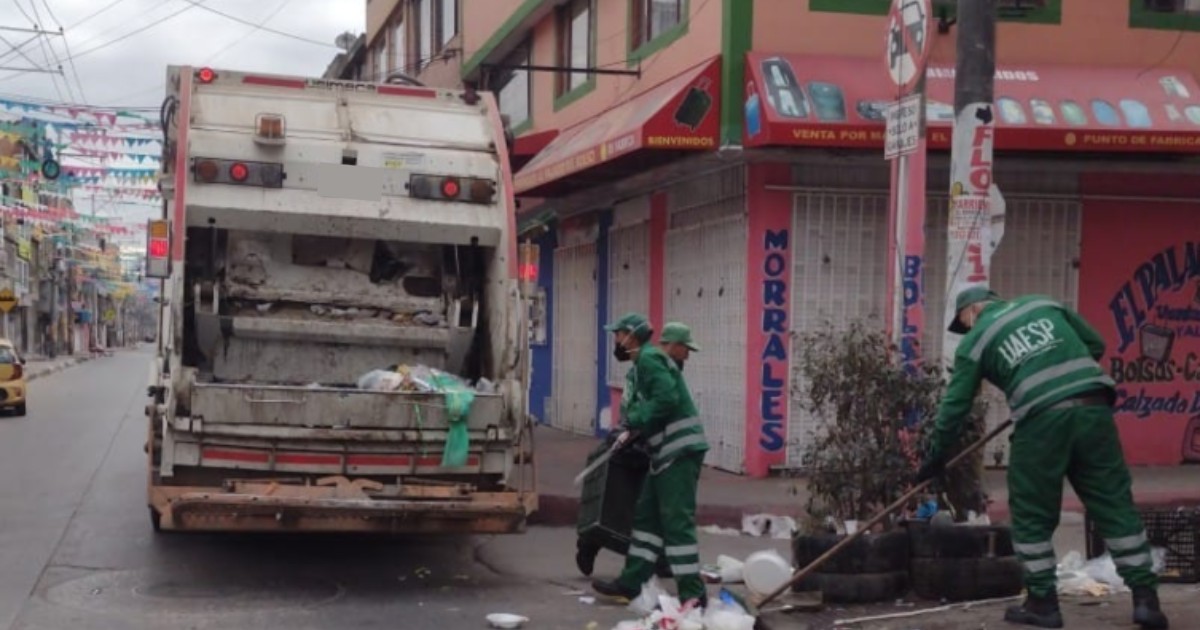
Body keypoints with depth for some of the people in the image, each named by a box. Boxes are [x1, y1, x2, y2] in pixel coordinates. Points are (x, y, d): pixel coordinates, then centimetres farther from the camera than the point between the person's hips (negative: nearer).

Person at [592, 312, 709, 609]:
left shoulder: (649, 358, -12)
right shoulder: (642, 364, 20)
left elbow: (666, 399, -24)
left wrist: (633, 425, -16)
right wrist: (632, 432, 7)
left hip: (680, 450, -11)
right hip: (666, 451, 11)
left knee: (676, 521, -10)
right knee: (647, 516, 13)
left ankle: (693, 594, -7)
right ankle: (631, 582, 19)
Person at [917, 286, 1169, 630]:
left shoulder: (975, 341, 13)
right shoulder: (1043, 304, 23)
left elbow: (955, 405, 13)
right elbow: (1096, 345, 24)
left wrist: (936, 457, 21)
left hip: (1041, 421, -3)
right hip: (1093, 409, 4)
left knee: (1032, 515, 11)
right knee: (1115, 505, 7)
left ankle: (1043, 602, 13)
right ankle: (1145, 598, 5)